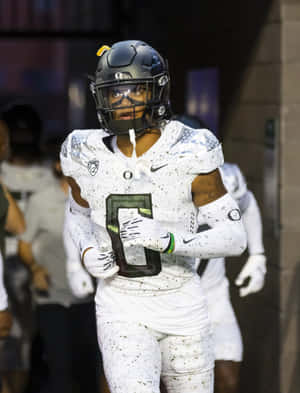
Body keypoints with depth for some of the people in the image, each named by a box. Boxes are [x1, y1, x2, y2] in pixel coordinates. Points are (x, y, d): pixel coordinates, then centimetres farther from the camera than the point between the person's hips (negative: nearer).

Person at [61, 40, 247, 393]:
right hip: (121, 310, 0)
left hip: (181, 307, 0)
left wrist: (167, 240, -30)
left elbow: (235, 238, -15)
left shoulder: (190, 154, -15)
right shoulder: (90, 158, -6)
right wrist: (88, 253, -7)